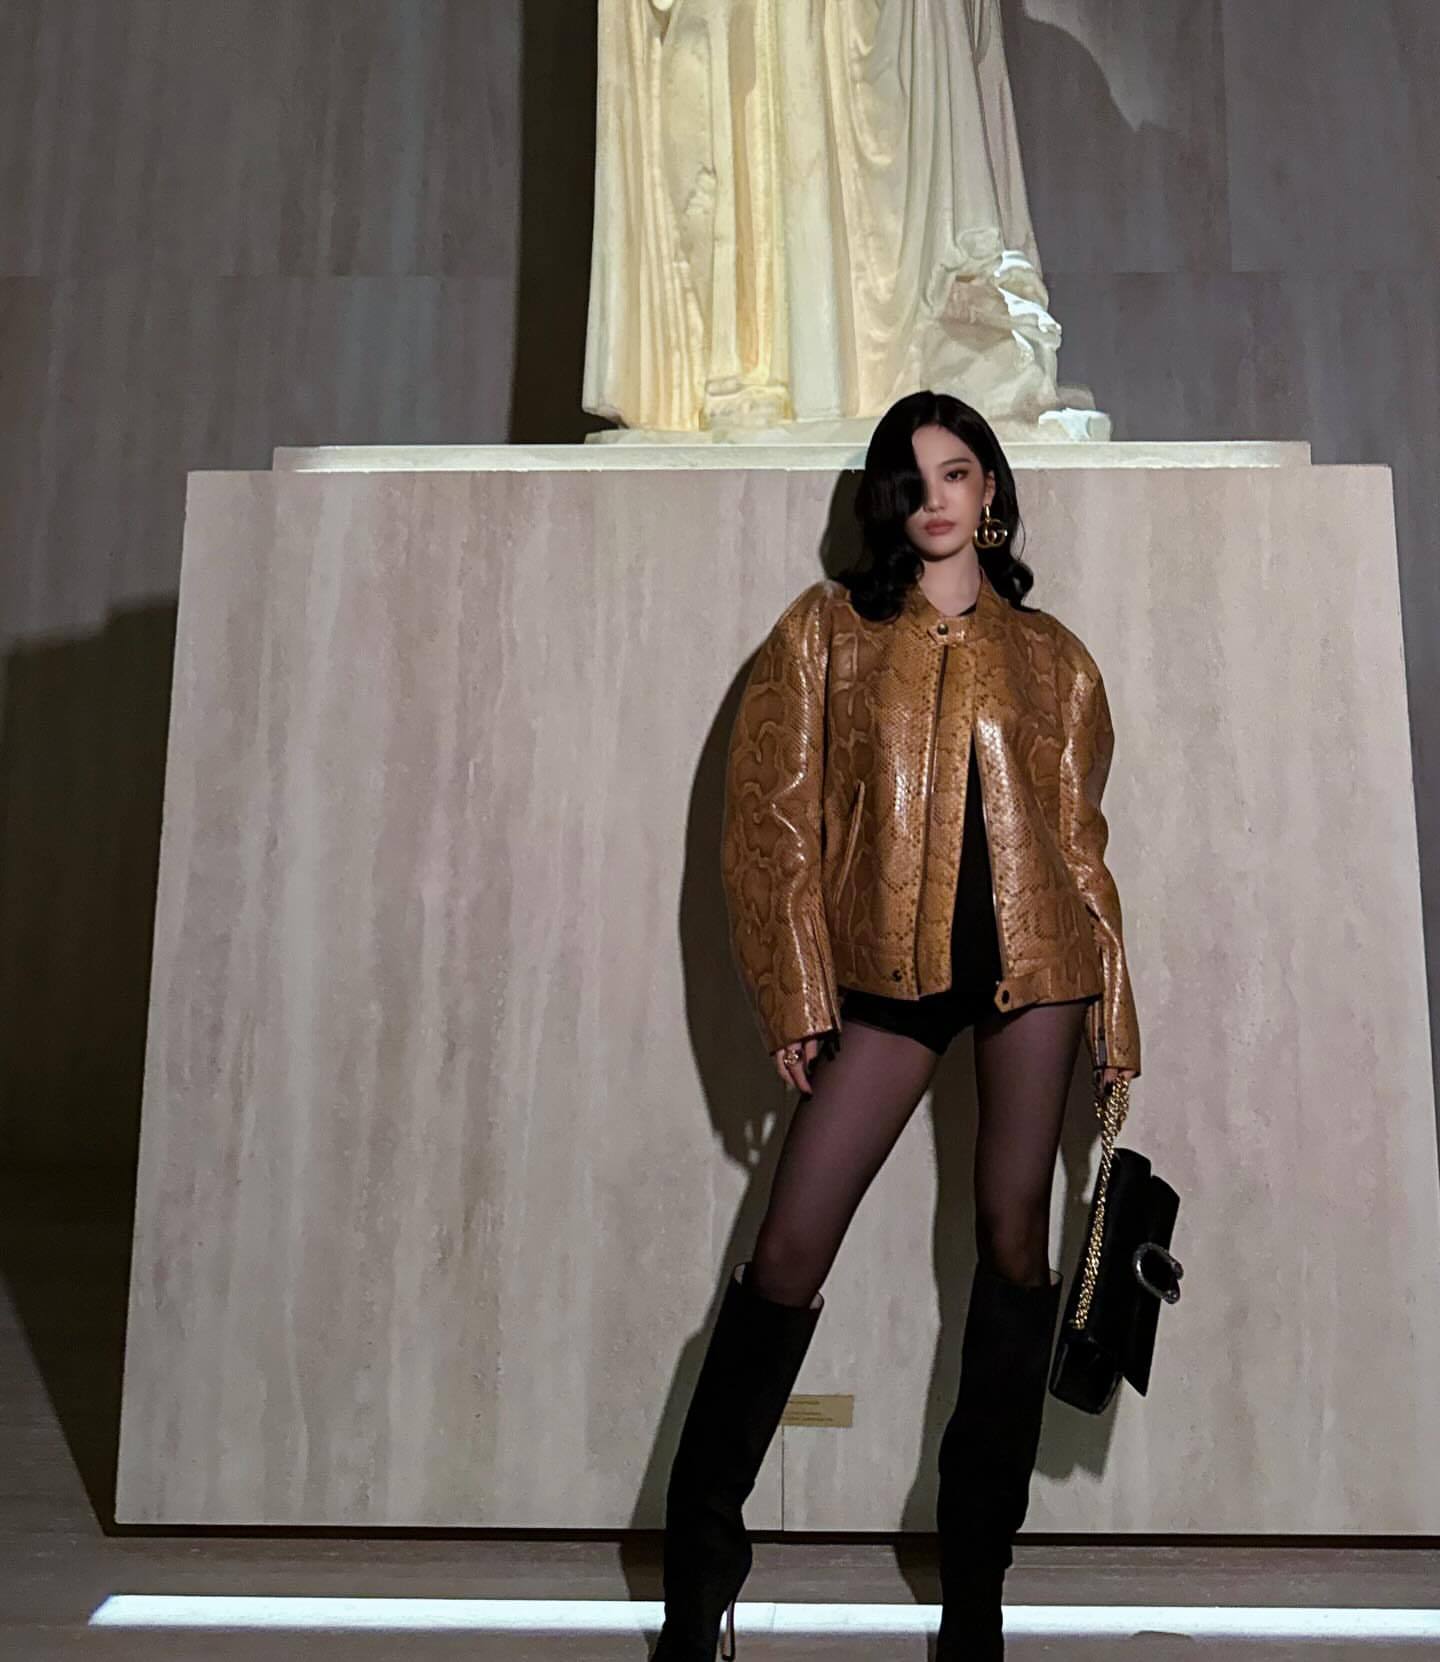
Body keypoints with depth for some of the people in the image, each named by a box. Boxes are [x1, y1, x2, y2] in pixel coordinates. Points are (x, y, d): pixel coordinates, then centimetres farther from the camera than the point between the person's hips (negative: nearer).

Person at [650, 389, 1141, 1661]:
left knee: (1015, 1236, 4)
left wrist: (1116, 1014, 8)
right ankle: (700, 1552, 17)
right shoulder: (828, 630, 8)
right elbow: (771, 815, 1)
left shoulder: (1053, 658, 12)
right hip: (888, 970, -1)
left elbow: (1080, 839, 12)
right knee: (789, 1251, -3)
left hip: (1031, 957, 2)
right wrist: (797, 996, -6)